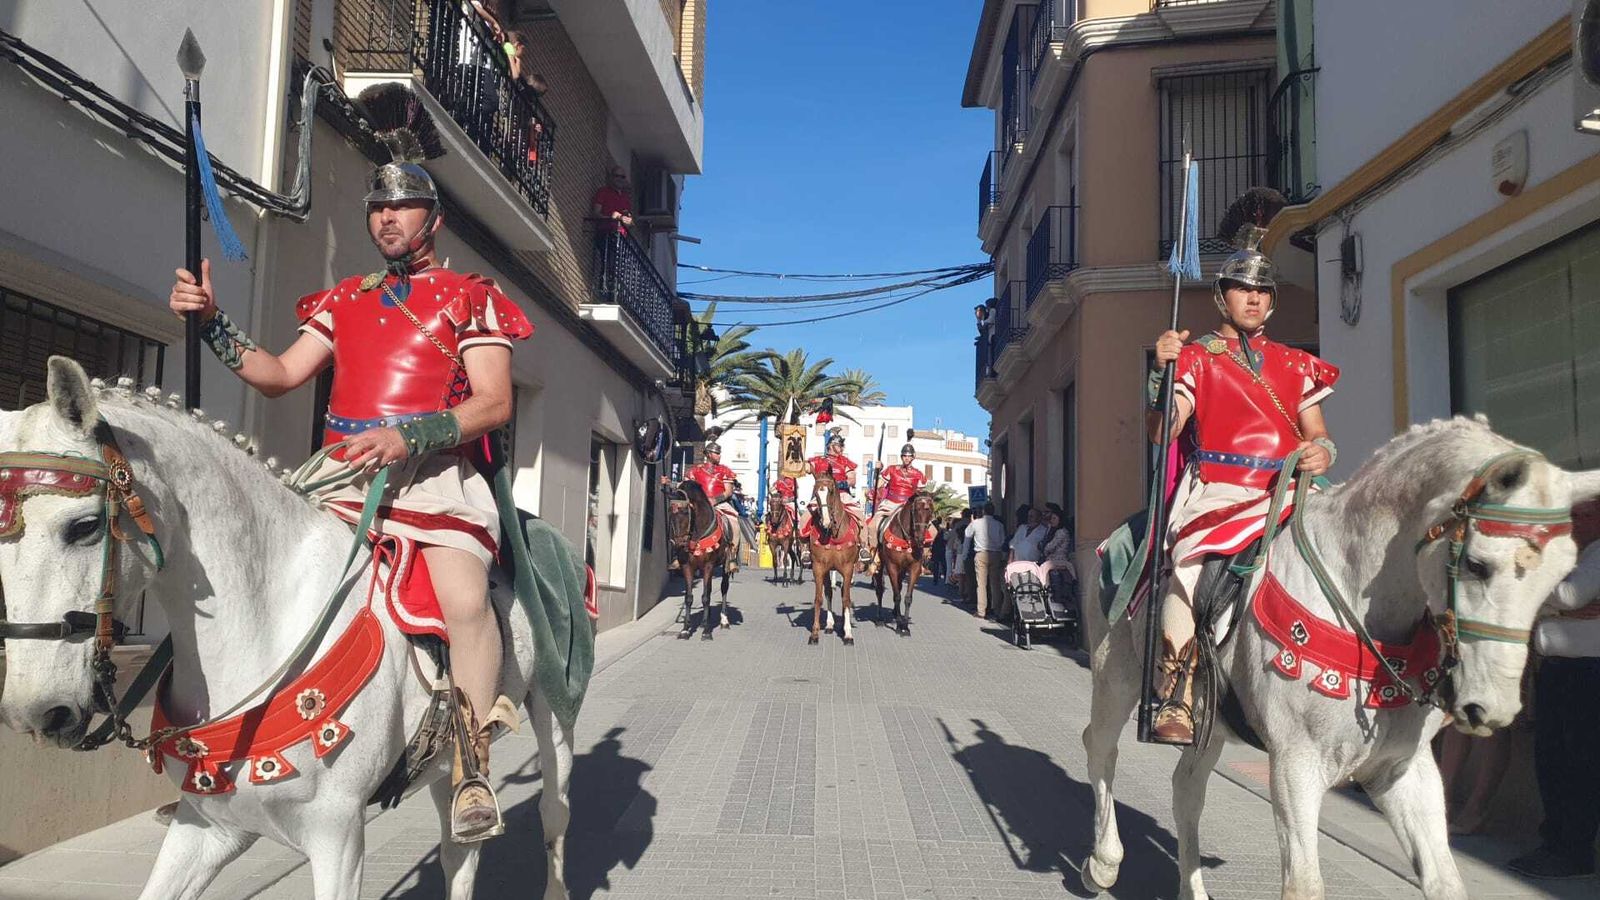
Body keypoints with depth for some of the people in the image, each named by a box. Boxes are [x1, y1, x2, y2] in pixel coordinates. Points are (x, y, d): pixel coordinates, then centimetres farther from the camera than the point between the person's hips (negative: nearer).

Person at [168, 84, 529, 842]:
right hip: (344, 473, 6)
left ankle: (472, 768, -17)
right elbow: (281, 375, 17)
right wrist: (212, 323, 3)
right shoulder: (344, 301, 24)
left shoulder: (469, 297, 8)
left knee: (464, 597, -28)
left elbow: (495, 403, -4)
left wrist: (408, 437, -17)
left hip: (435, 472, -5)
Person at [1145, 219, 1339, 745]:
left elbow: (1318, 435, 20)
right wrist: (1162, 371, -17)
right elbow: (1161, 432, -2)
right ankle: (1175, 700, -27)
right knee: (1188, 556, -31)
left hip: (1284, 494, 4)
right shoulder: (1196, 358, 11)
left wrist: (1322, 452, -4)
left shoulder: (1295, 365, 23)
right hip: (1218, 492, -4)